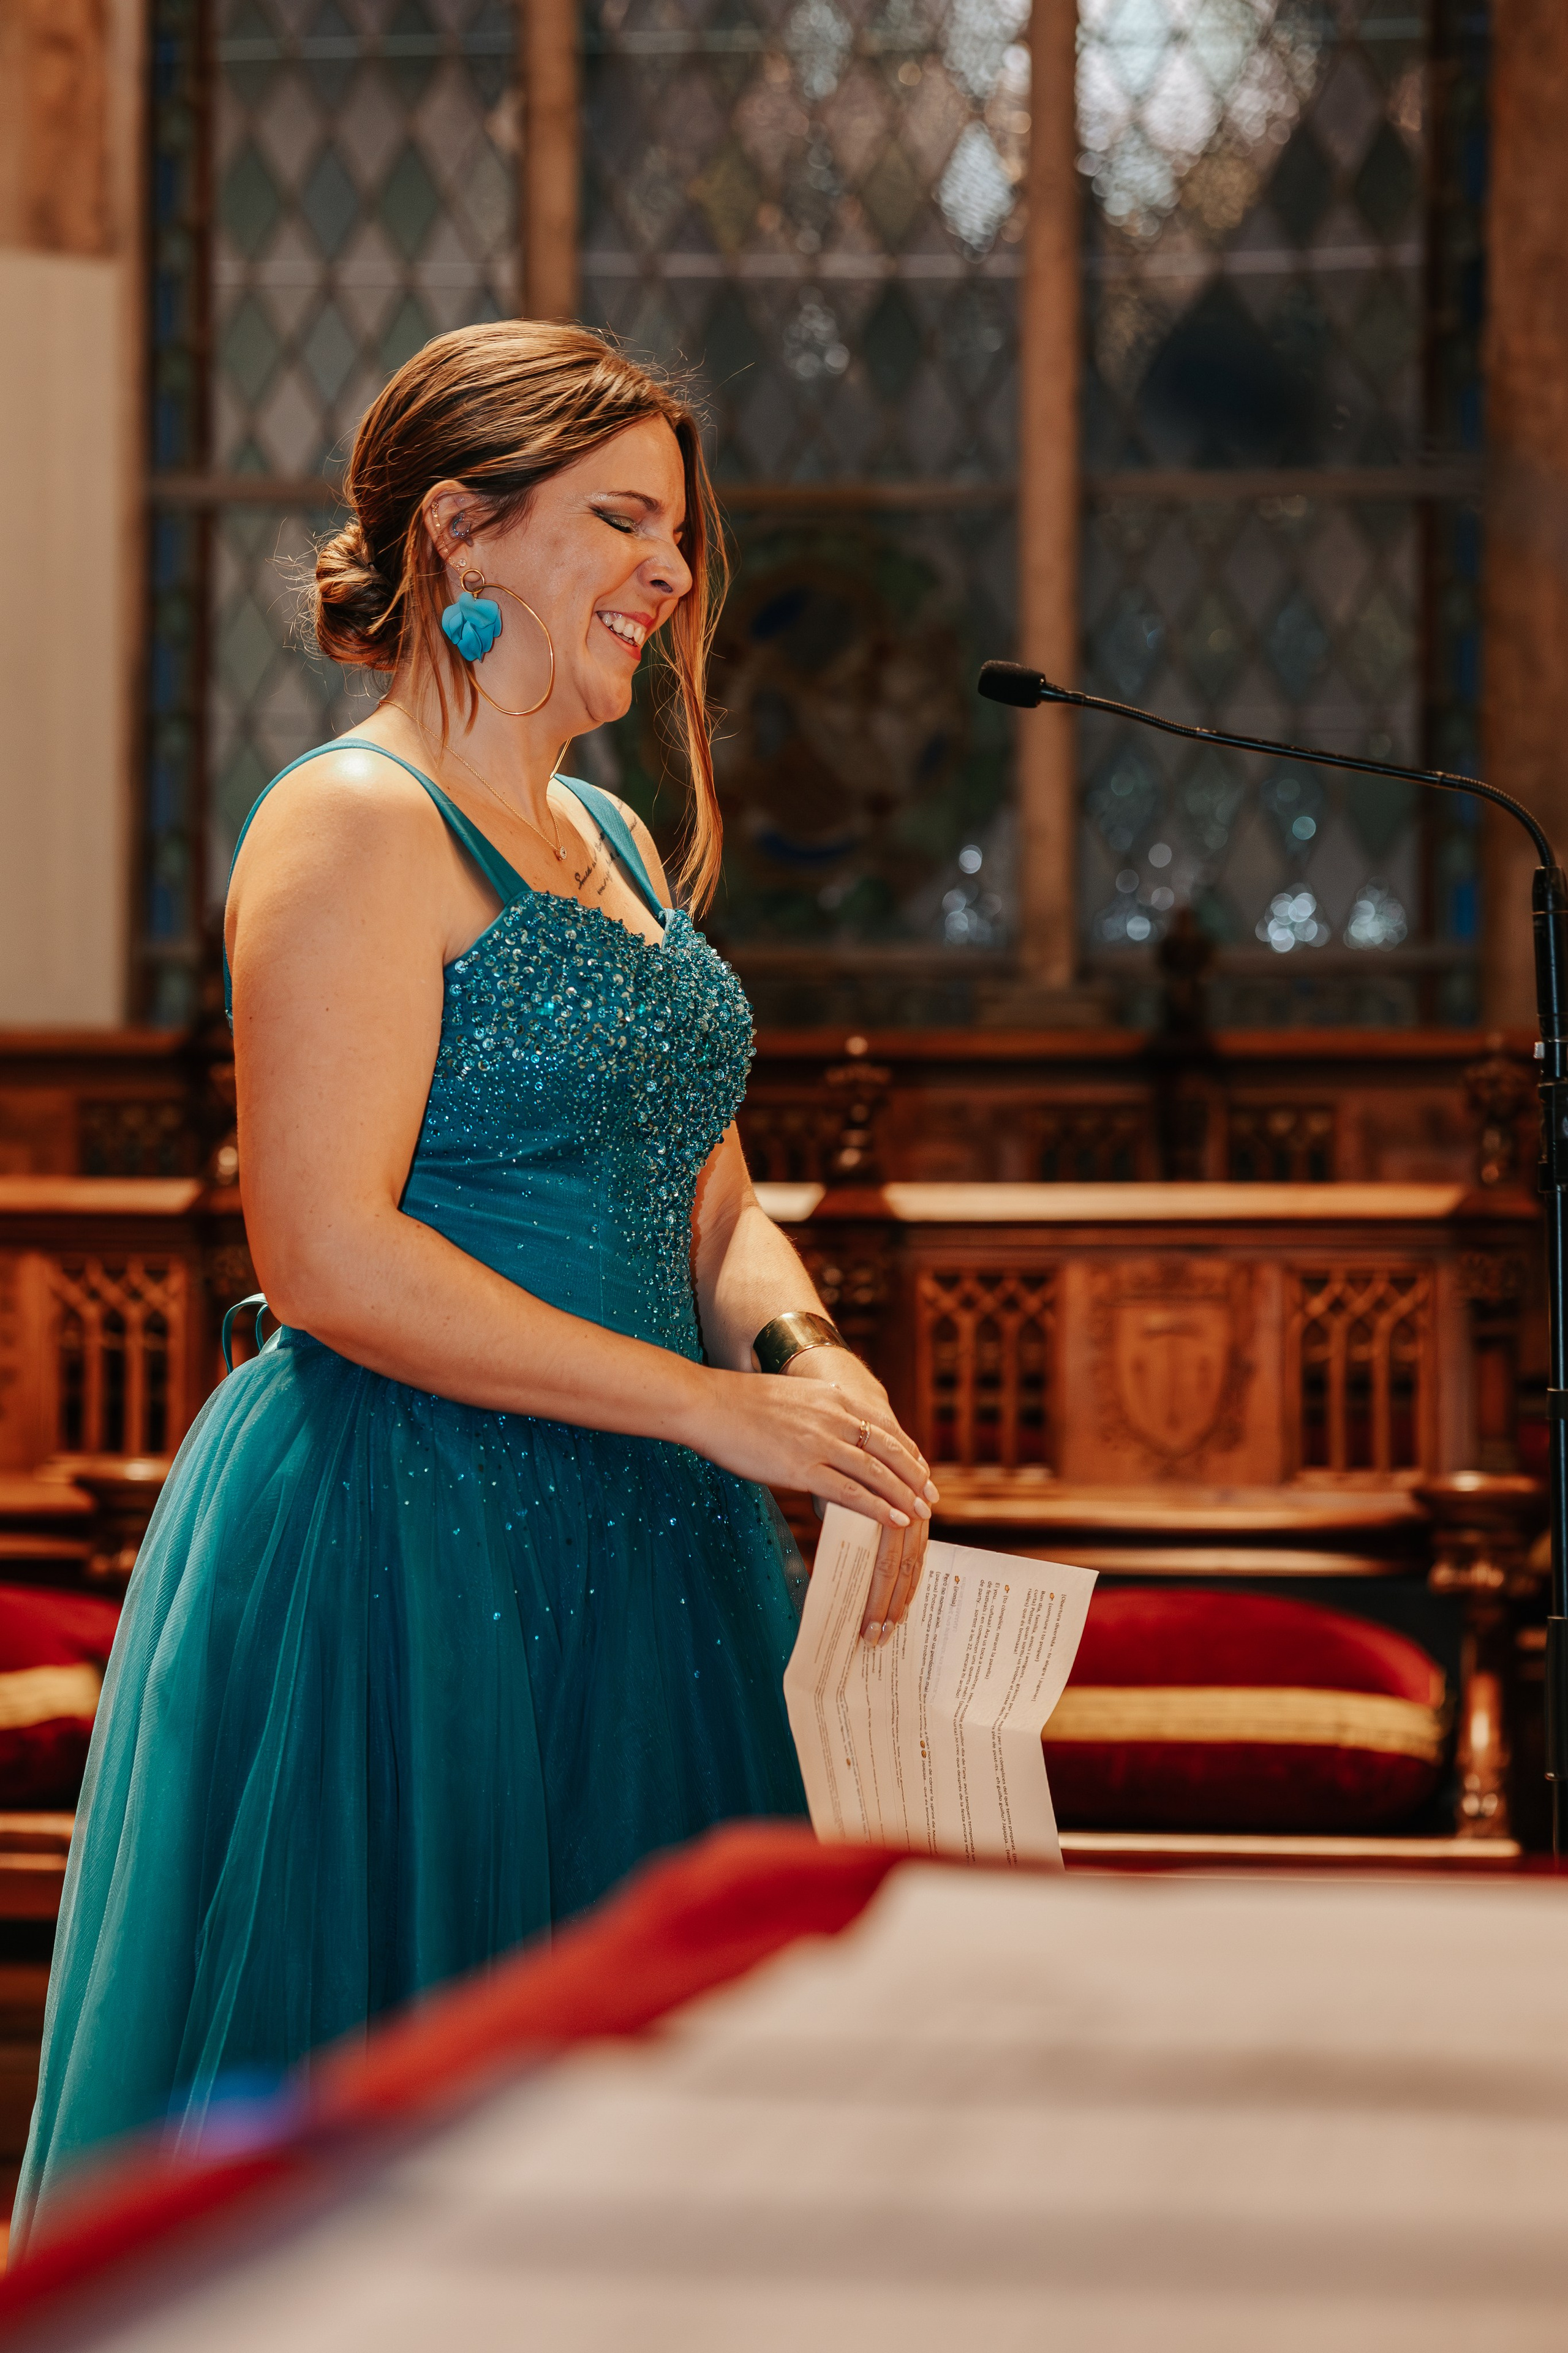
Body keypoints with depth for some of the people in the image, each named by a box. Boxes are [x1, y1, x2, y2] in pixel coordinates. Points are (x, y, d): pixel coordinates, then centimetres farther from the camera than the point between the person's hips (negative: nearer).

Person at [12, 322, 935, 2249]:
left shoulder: (610, 841, 16)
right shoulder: (355, 828, -11)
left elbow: (709, 1203, 19)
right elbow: (326, 1253, -20)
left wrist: (804, 1356, -4)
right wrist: (710, 1403, -19)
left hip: (630, 1568, 9)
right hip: (406, 1546, -9)